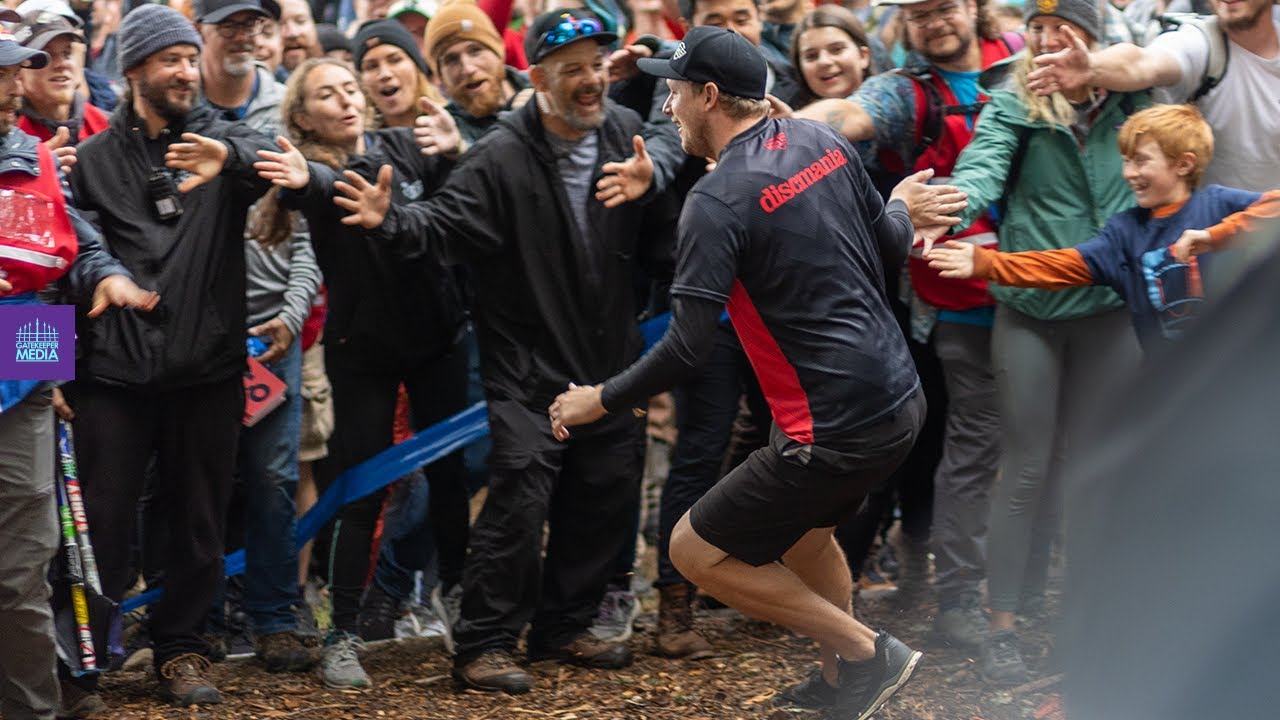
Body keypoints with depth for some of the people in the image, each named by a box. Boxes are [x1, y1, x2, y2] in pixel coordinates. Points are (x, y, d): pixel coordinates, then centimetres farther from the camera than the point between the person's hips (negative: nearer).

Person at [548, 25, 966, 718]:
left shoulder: (718, 201, -18)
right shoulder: (822, 142, 3)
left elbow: (685, 347, -19)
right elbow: (889, 247, 15)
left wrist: (602, 400, -5)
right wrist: (900, 208, 37)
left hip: (838, 429, -9)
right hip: (901, 395, 9)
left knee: (696, 550, 4)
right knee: (805, 528, 31)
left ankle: (870, 653, 7)